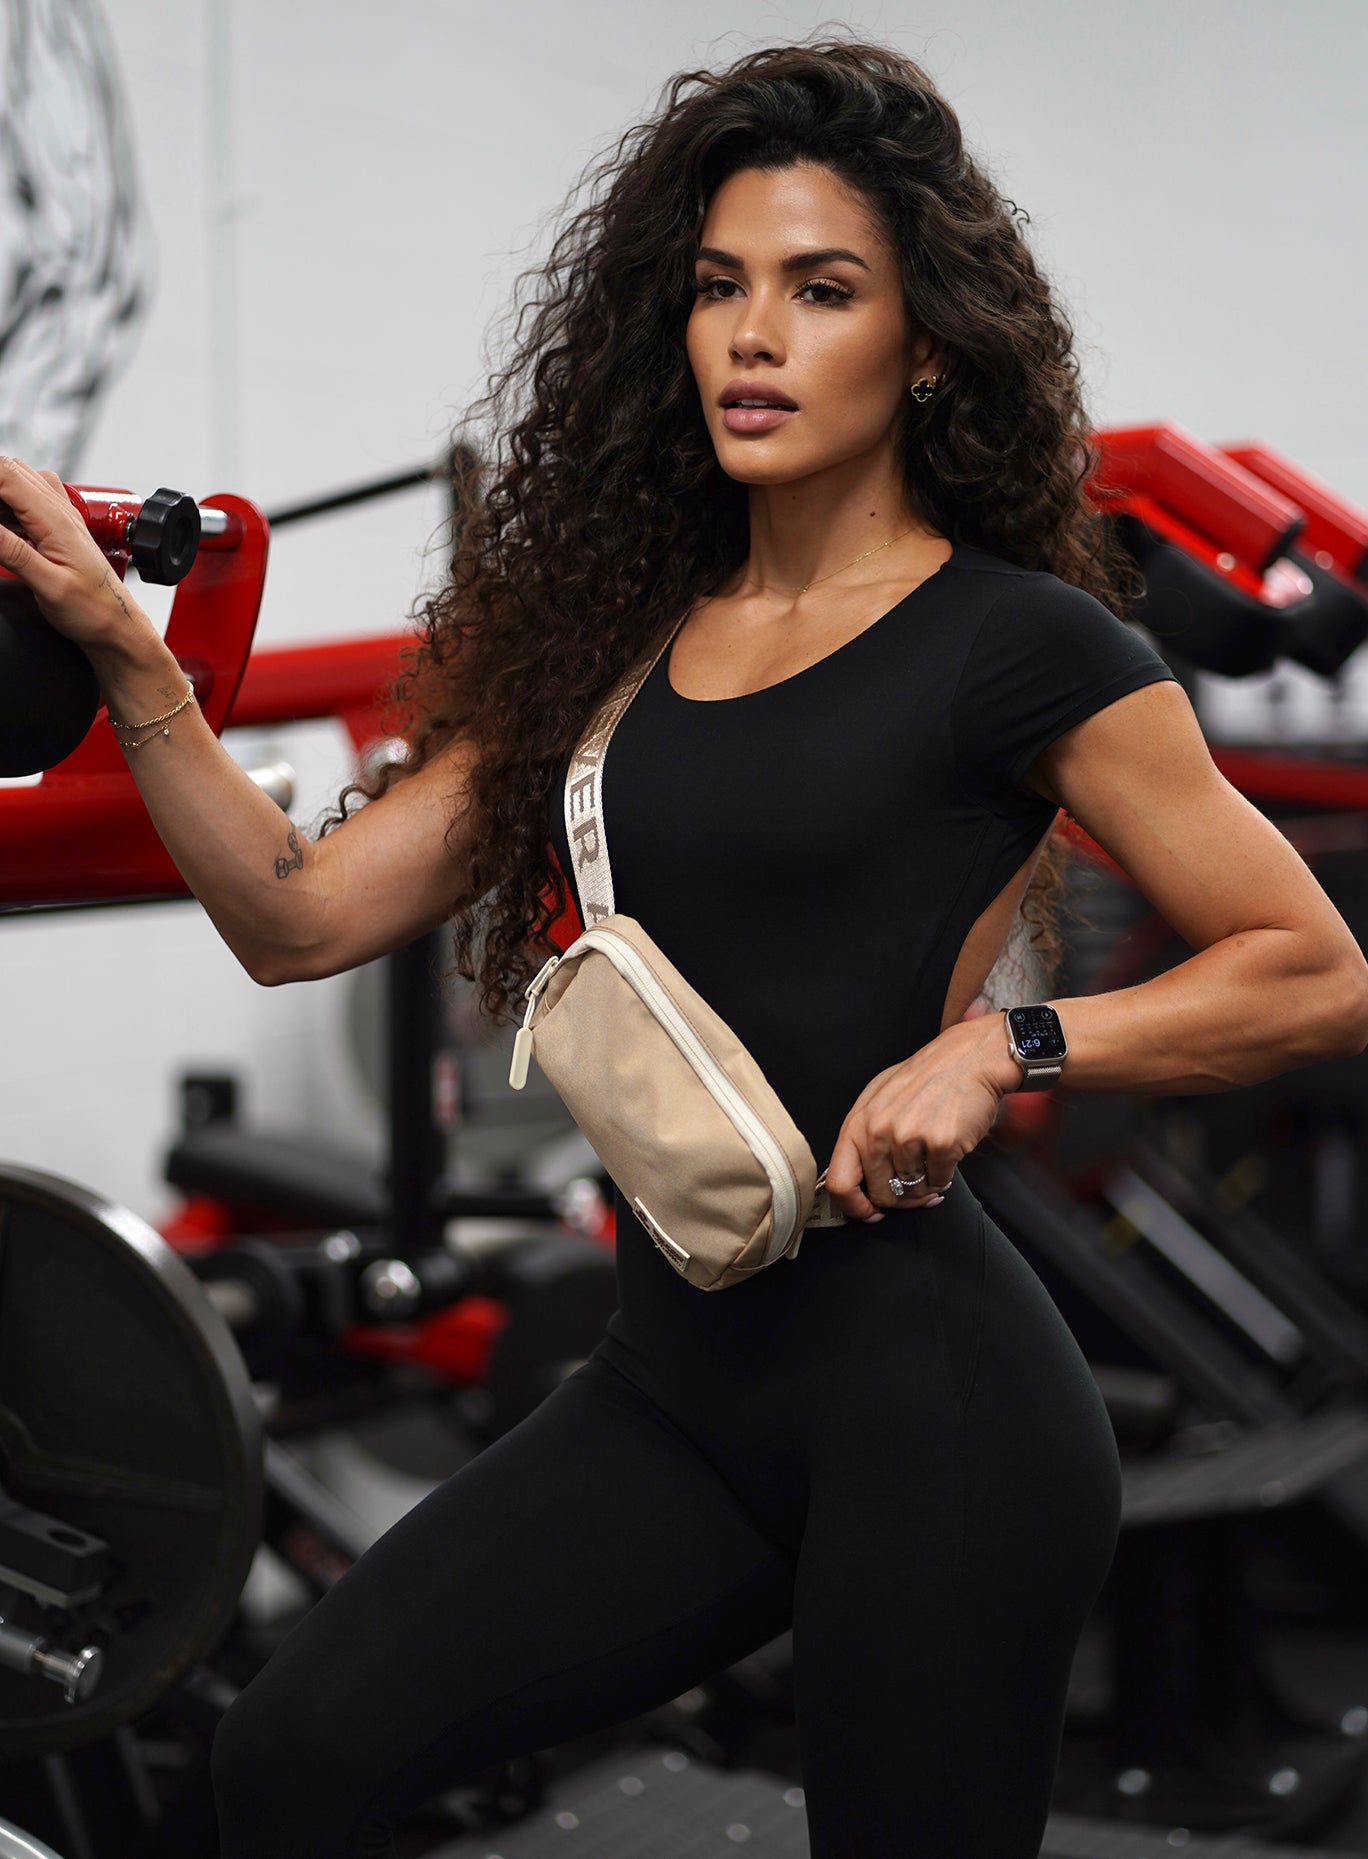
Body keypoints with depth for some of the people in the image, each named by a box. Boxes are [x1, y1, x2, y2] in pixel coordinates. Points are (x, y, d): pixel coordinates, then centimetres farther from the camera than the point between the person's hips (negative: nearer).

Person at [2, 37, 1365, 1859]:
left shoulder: (1023, 647, -5)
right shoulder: (613, 632, 9)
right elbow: (300, 918, 5)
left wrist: (999, 1041, -16)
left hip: (928, 1391, -4)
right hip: (680, 1380, 5)